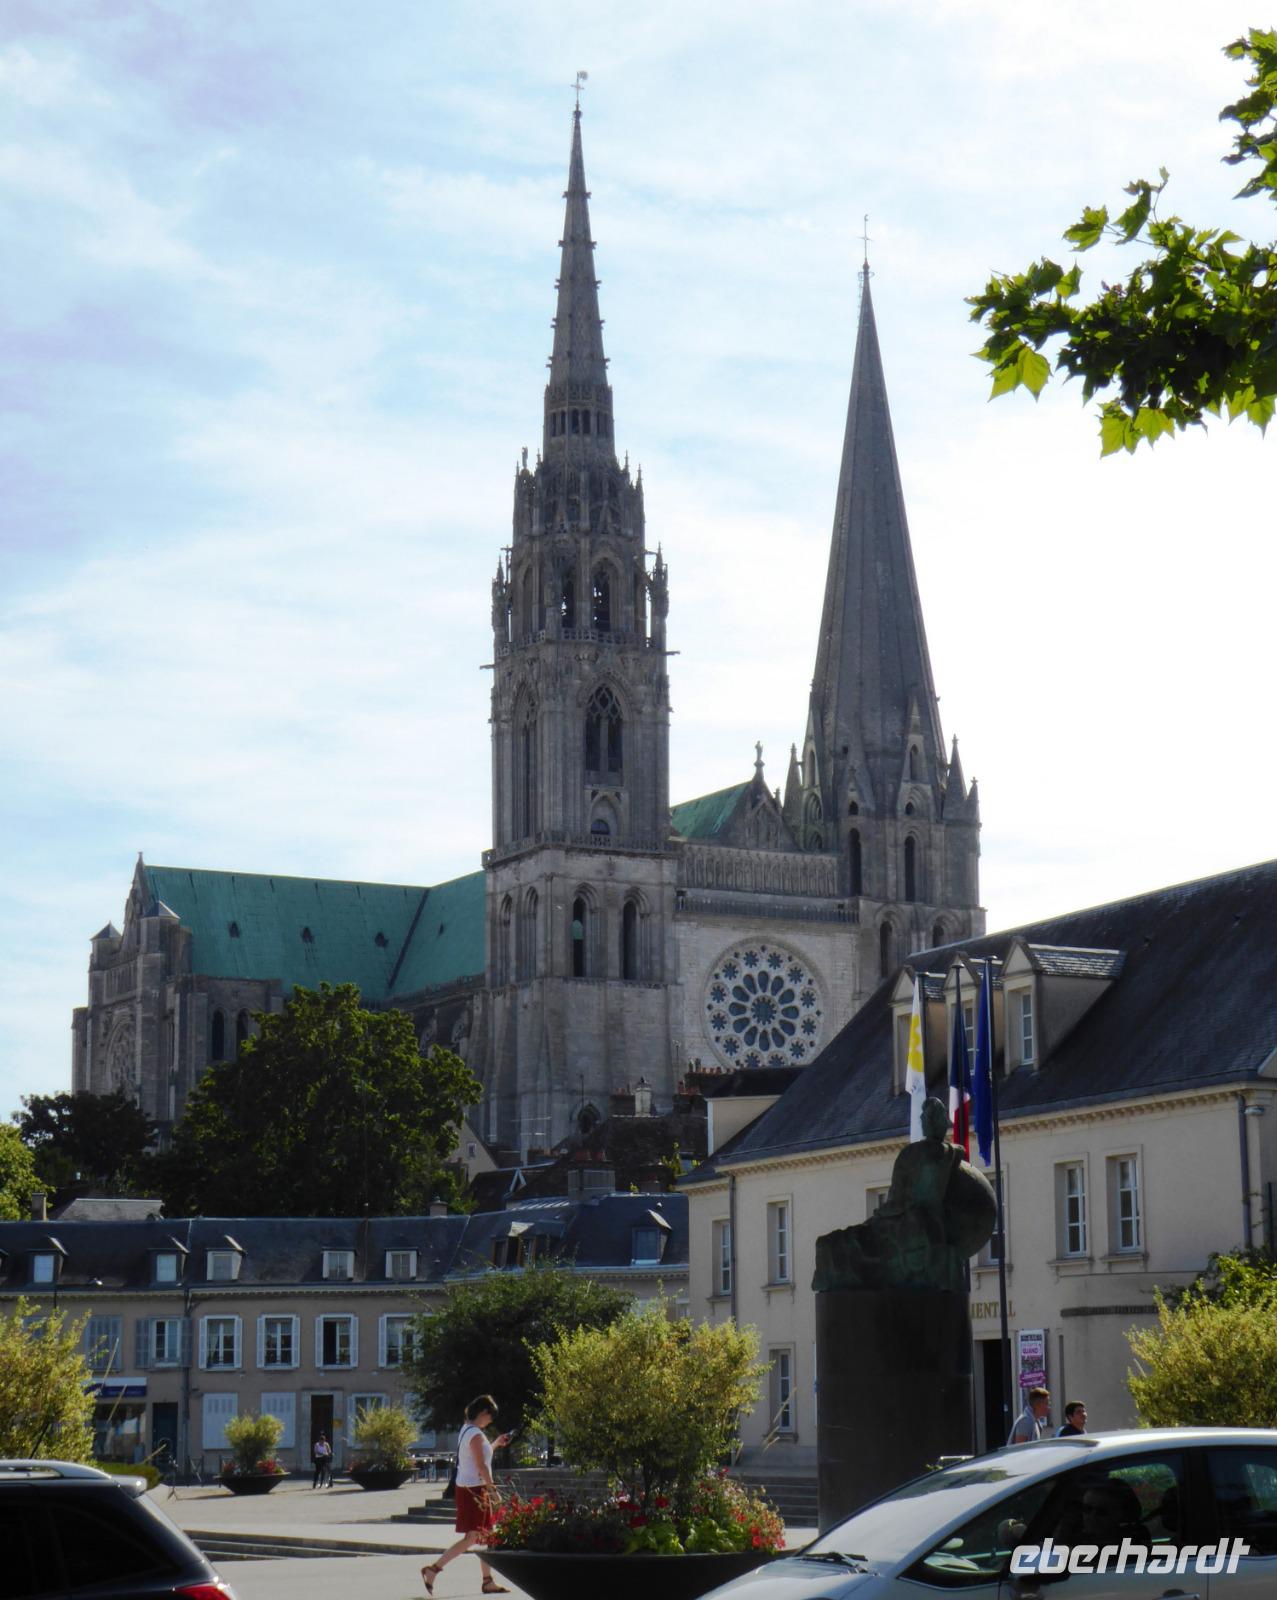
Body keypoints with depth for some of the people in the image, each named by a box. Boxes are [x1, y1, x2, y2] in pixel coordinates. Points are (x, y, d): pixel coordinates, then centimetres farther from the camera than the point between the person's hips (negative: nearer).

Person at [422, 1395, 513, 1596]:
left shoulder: (466, 1431, 13)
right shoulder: (476, 1434, -17)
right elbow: (481, 1466, -19)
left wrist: (496, 1443, 29)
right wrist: (492, 1488, -15)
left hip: (473, 1489, 10)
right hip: (473, 1489, -10)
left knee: (484, 1536, 12)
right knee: (471, 1538, -8)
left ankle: (488, 1581, 16)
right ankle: (433, 1569, -9)